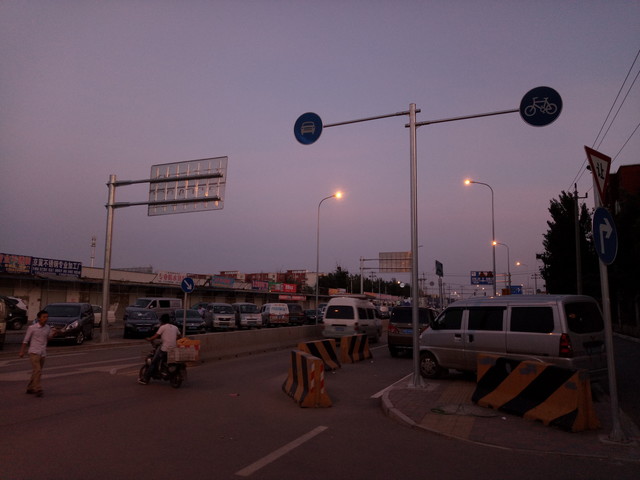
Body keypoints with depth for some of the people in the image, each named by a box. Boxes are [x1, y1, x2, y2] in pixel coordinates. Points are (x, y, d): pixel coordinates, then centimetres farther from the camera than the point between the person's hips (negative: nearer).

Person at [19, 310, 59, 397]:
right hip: (34, 352, -5)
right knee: (37, 371, -15)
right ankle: (37, 390, -13)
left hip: (43, 353, 5)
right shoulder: (32, 327, -8)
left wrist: (54, 333, -2)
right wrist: (22, 351, -3)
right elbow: (26, 340, -1)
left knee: (37, 372, 13)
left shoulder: (48, 328, 4)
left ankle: (30, 388, 26)